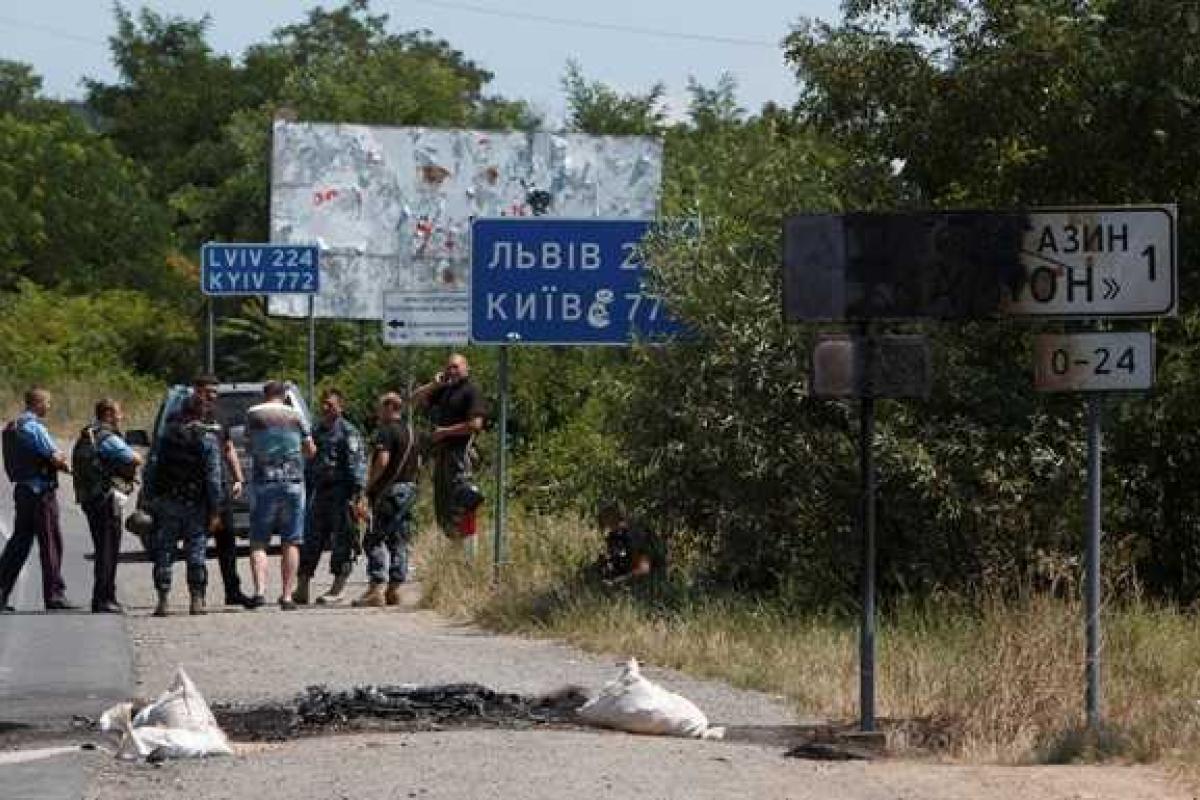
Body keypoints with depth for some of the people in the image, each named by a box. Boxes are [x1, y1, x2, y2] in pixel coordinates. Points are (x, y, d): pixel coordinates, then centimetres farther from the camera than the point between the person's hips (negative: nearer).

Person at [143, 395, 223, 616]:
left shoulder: (167, 434, 3)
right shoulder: (207, 438, -6)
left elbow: (152, 469, 5)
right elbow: (213, 477, -9)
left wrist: (152, 498, 12)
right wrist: (214, 511, -6)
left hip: (167, 502, 2)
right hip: (195, 506, -2)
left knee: (164, 553, 6)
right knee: (196, 553, 4)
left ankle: (164, 600, 1)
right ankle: (196, 600, 1)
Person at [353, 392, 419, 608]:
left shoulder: (386, 431, -12)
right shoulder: (410, 431, 15)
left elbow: (382, 461, -21)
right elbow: (417, 462, 20)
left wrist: (370, 484, -12)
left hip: (389, 491, -8)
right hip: (409, 489, 8)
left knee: (376, 540, -7)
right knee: (399, 541, 10)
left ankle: (376, 589, -14)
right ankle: (394, 589, 10)